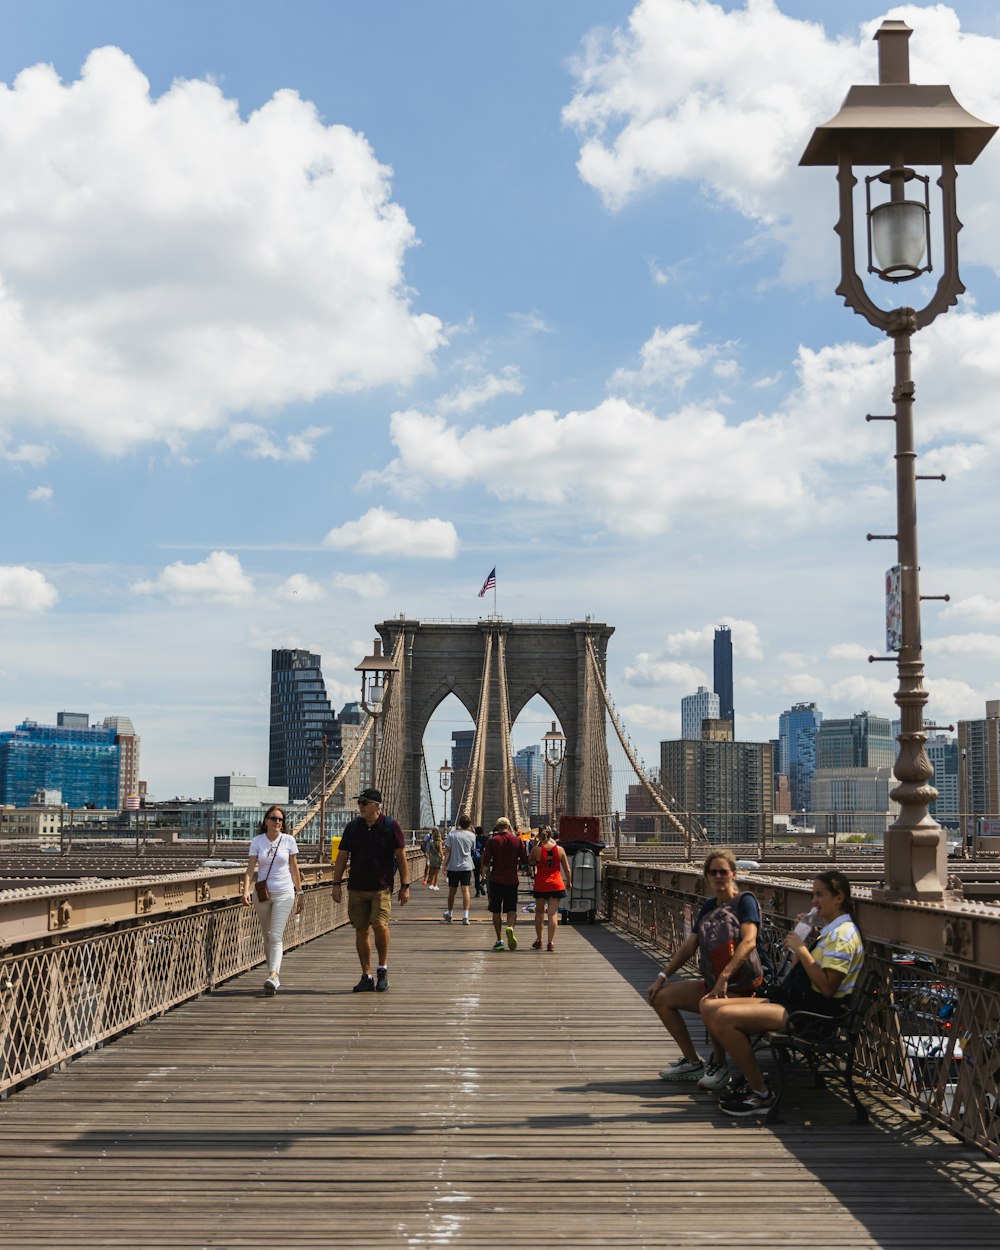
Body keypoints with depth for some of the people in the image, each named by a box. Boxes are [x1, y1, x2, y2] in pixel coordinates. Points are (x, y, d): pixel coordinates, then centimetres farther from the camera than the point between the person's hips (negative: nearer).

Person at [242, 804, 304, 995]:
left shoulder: (288, 840, 0)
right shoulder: (257, 841, 0)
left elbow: (294, 868, 7)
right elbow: (250, 868, -5)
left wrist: (300, 893, 8)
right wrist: (246, 890, -19)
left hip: (284, 893, -2)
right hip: (263, 894, 2)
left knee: (276, 937, -14)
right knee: (267, 938, 9)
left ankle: (273, 976, -25)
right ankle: (274, 976, 20)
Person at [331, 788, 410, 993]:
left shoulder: (390, 826, -2)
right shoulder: (353, 827, 7)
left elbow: (401, 858, 0)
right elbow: (342, 857, 10)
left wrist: (404, 886, -3)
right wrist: (336, 884, 4)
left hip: (381, 887, -4)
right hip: (356, 889, 4)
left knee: (379, 924, -19)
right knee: (361, 930, 4)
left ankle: (383, 968, 3)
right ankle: (366, 976, 13)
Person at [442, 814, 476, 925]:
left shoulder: (452, 834, -4)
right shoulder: (471, 835, -2)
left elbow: (447, 851, -7)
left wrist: (445, 864, -3)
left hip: (453, 867, 1)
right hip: (466, 867, -1)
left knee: (452, 891, 13)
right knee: (465, 890, -6)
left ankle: (449, 914, 29)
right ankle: (465, 916, -16)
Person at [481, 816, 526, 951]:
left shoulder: (492, 841, -4)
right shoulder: (517, 840, 1)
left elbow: (486, 861, -7)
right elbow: (524, 859, 3)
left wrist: (485, 871, 14)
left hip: (496, 879, -1)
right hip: (512, 879, 1)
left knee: (496, 911, 8)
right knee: (511, 909, 5)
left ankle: (499, 940, 7)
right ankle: (510, 927, -26)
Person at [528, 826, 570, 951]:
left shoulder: (537, 849, -10)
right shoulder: (560, 849, -4)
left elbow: (530, 863, 8)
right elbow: (567, 869, 1)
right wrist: (568, 882, 17)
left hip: (540, 885, 0)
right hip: (556, 885, 0)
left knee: (539, 912, 16)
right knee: (553, 913, 2)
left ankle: (538, 940, 22)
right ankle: (551, 942, -4)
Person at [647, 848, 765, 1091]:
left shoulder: (745, 901, -7)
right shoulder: (709, 906, 15)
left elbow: (749, 941, -22)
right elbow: (689, 945, 17)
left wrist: (724, 977, -33)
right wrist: (662, 977, 9)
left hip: (742, 985, -8)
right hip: (711, 982, 8)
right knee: (661, 997, 0)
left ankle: (718, 1066, -10)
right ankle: (693, 1062, 9)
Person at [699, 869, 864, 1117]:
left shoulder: (843, 934, -10)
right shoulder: (829, 931, 20)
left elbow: (827, 987, -21)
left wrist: (801, 949, -16)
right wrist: (800, 936, 10)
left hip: (815, 1010, -10)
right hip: (795, 1001, 10)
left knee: (725, 1017, -26)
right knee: (710, 1007, 0)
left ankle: (761, 1095, -14)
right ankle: (751, 1079, 3)